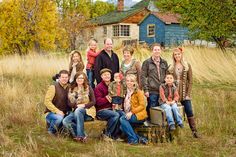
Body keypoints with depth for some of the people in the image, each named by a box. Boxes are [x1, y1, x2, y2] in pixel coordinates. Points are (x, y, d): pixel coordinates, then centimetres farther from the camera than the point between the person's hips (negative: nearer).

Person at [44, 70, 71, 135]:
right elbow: (47, 101, -14)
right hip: (51, 113, -5)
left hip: (64, 114, 5)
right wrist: (57, 111, -21)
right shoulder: (53, 87, -7)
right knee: (59, 118, -37)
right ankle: (51, 130, -6)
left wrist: (69, 111, -3)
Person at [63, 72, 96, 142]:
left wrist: (84, 105, -14)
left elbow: (93, 102, 1)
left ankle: (81, 135, -35)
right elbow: (69, 103, 8)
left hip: (86, 111, -3)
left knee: (78, 111, -39)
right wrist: (77, 105, -12)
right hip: (75, 111, 3)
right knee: (65, 121, -28)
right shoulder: (71, 89, 14)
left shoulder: (88, 88, 7)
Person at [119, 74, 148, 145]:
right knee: (122, 127, -21)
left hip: (139, 115, -6)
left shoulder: (138, 92, -4)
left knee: (122, 119, -27)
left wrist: (131, 112, -22)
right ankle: (139, 139, -13)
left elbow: (142, 106, -11)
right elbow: (125, 106, 20)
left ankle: (133, 139, -20)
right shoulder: (127, 92, 16)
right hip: (129, 115, 6)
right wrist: (127, 113, -1)